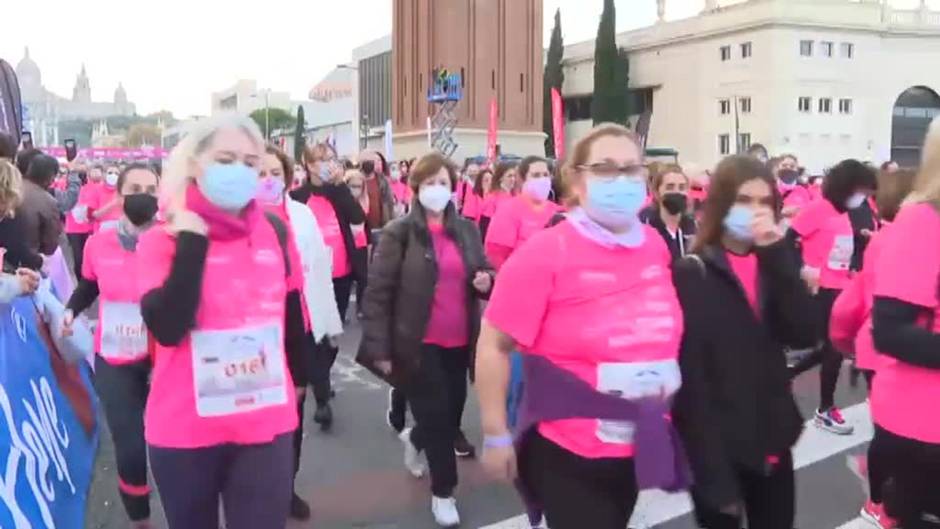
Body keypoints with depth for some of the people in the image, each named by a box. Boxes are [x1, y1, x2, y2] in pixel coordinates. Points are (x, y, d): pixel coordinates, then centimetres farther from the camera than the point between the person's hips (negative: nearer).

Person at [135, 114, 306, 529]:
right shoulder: (162, 239, -7)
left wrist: (298, 375, 22)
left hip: (267, 423, 2)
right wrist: (192, 241, -20)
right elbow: (166, 328, -22)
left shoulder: (273, 230, 2)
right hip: (185, 427, -1)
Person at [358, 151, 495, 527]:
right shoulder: (399, 233, -8)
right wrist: (379, 348, -14)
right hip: (419, 343, -5)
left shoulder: (467, 230, 6)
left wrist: (486, 281, -7)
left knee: (452, 415, 15)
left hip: (459, 341, 5)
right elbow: (377, 292, -10)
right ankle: (443, 491, 21)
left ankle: (414, 439, 48)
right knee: (437, 416, 0)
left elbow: (485, 272, 18)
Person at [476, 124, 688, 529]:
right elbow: (494, 346, -14)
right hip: (567, 450, -6)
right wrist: (496, 435, -13)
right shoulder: (546, 252, -17)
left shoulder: (655, 246, 0)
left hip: (641, 445, 6)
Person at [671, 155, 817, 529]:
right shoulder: (690, 275, -10)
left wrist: (777, 256, -17)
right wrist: (713, 474, -18)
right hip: (718, 449, -5)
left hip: (773, 441, 5)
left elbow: (804, 336, -10)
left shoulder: (774, 265, 7)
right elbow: (689, 379, -15)